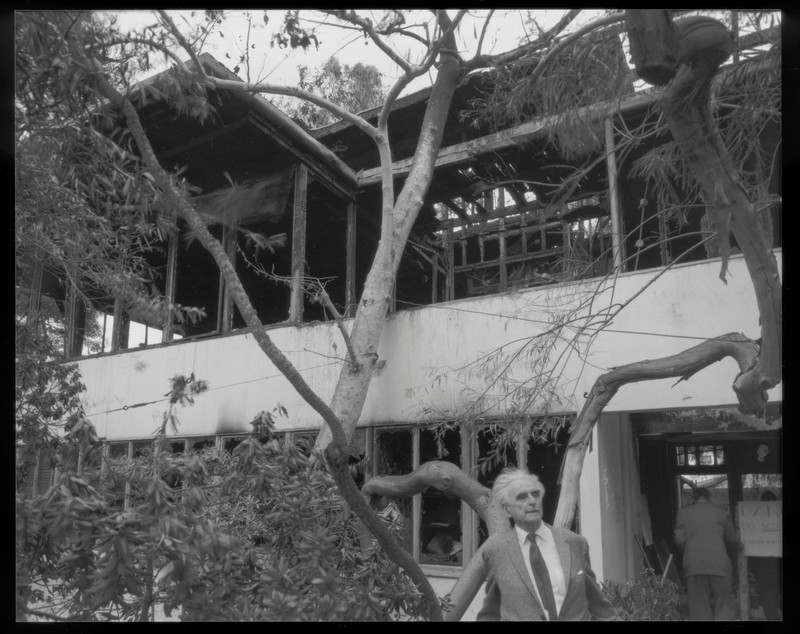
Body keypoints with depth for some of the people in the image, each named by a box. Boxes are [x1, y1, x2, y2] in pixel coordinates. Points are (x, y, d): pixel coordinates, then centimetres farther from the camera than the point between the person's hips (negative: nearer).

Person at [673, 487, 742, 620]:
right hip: (718, 563, -1)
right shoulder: (720, 513, 7)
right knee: (724, 605, 7)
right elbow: (732, 539, 14)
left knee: (699, 606, 6)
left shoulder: (683, 513, 8)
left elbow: (679, 540, 1)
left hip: (693, 564, 1)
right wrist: (739, 545, 37)